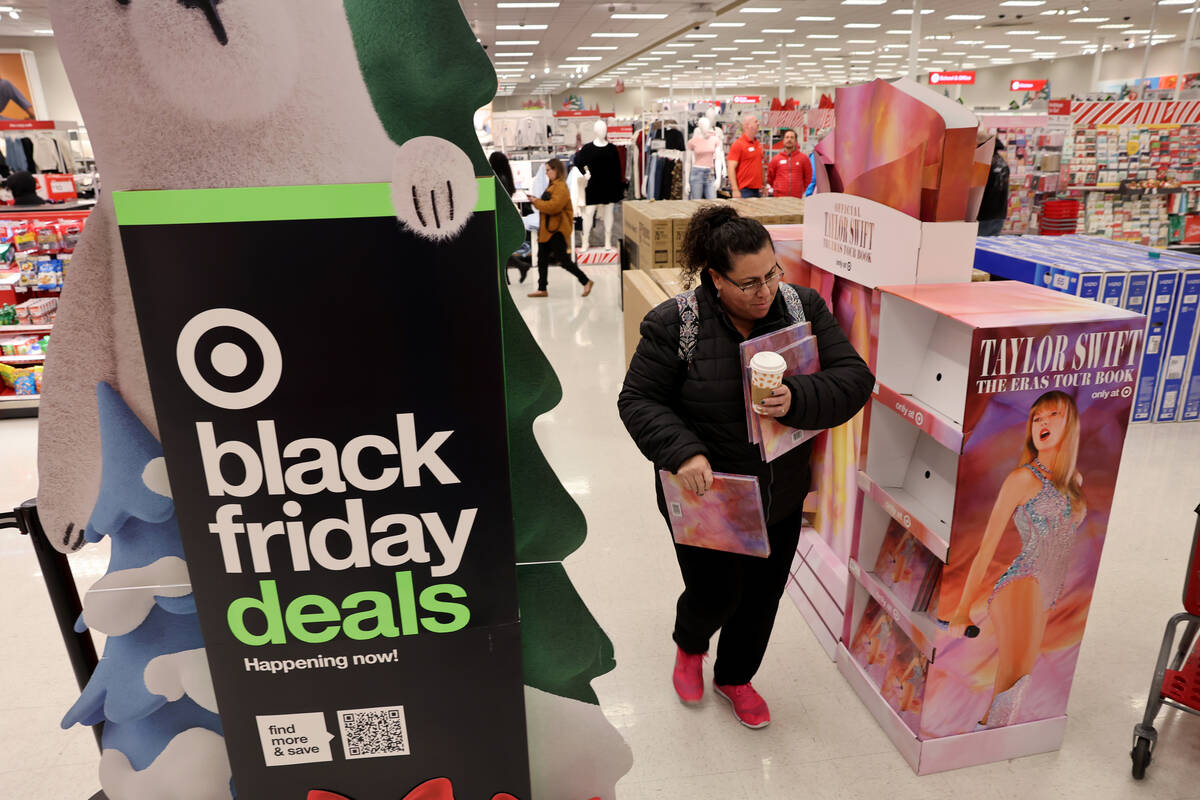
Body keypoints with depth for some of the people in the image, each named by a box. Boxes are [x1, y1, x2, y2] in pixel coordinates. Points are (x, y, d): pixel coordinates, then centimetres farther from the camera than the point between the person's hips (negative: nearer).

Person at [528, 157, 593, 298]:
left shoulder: (561, 187, -15)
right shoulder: (552, 186, 17)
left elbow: (553, 207, -25)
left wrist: (536, 202, -14)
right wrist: (537, 201, 6)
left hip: (556, 230, -10)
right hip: (547, 229, 10)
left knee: (563, 260, -7)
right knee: (542, 259, 11)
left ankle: (586, 281, 4)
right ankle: (542, 289, 19)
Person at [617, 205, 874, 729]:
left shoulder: (803, 308, -7)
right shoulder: (675, 324, -16)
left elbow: (854, 379, -9)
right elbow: (638, 400, -11)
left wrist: (796, 400, -29)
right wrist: (683, 451, -27)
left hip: (780, 496, 4)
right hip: (704, 495, -3)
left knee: (762, 597, 18)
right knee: (715, 596, 6)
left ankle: (734, 677, 49)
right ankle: (689, 646, 46)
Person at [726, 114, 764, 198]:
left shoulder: (758, 144, 14)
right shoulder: (738, 144, -8)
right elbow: (731, 169, -13)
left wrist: (763, 186, 19)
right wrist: (735, 190, -20)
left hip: (757, 191, 7)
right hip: (744, 191, -7)